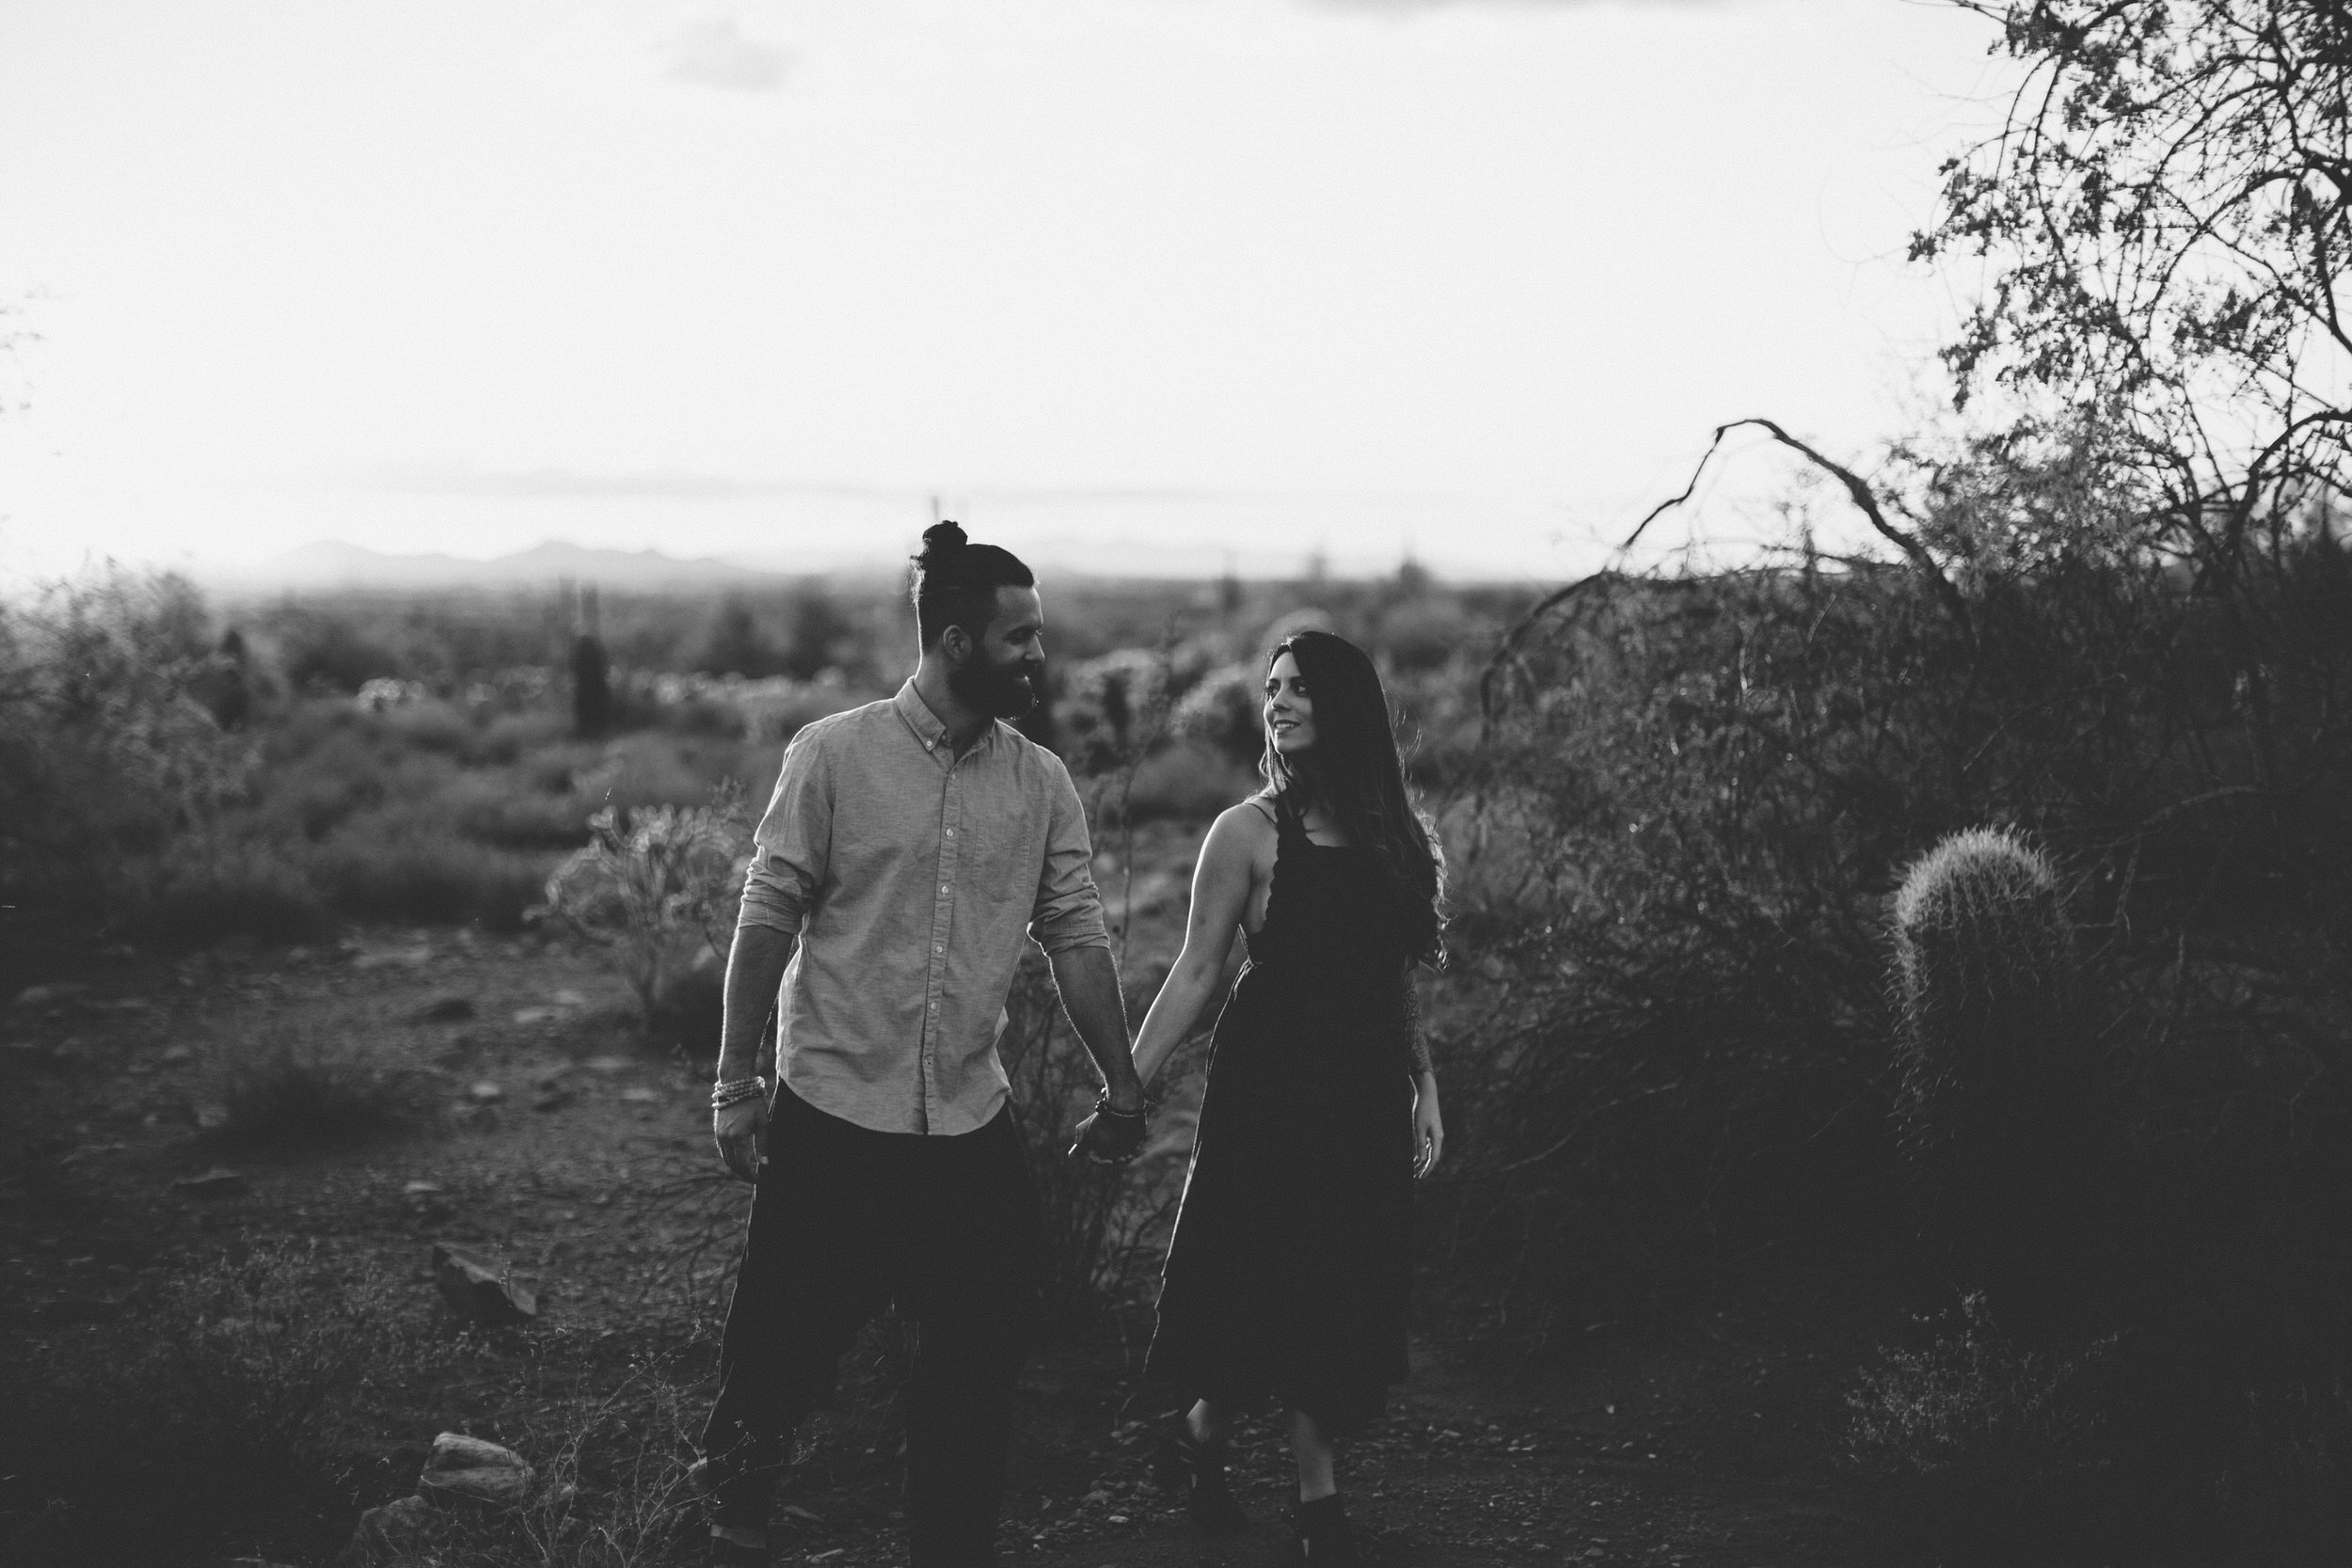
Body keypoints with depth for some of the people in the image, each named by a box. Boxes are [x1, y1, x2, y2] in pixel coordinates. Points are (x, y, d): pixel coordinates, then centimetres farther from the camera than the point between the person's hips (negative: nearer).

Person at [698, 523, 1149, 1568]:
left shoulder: (1043, 784, 3)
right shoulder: (834, 755, -8)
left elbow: (1076, 940, 6)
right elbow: (767, 919, -6)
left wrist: (1122, 1090, 7)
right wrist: (734, 1082, -6)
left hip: (973, 1127, 3)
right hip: (832, 1117, -3)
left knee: (978, 1362, 9)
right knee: (786, 1346, 8)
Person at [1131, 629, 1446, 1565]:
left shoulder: (1391, 833, 8)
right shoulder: (1251, 831, -6)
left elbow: (1398, 979, 14)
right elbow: (1197, 972, -6)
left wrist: (1424, 1087, 10)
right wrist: (1128, 1084, -13)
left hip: (1367, 1091, 5)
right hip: (1271, 1083, -5)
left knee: (1347, 1290, 7)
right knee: (1291, 1284, -1)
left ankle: (1202, 1435, 24)